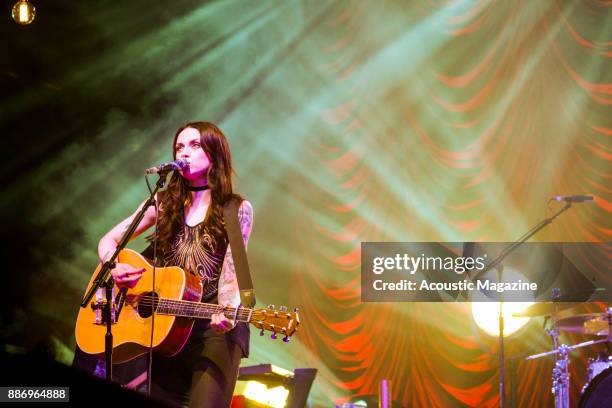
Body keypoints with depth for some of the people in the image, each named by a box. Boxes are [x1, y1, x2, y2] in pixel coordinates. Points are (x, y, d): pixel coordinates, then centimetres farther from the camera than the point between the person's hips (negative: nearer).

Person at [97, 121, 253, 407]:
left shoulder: (237, 210, 0)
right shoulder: (164, 202, 9)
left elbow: (231, 273, -8)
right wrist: (115, 268, -11)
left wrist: (227, 313, -28)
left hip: (214, 326, -3)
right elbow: (109, 240, 11)